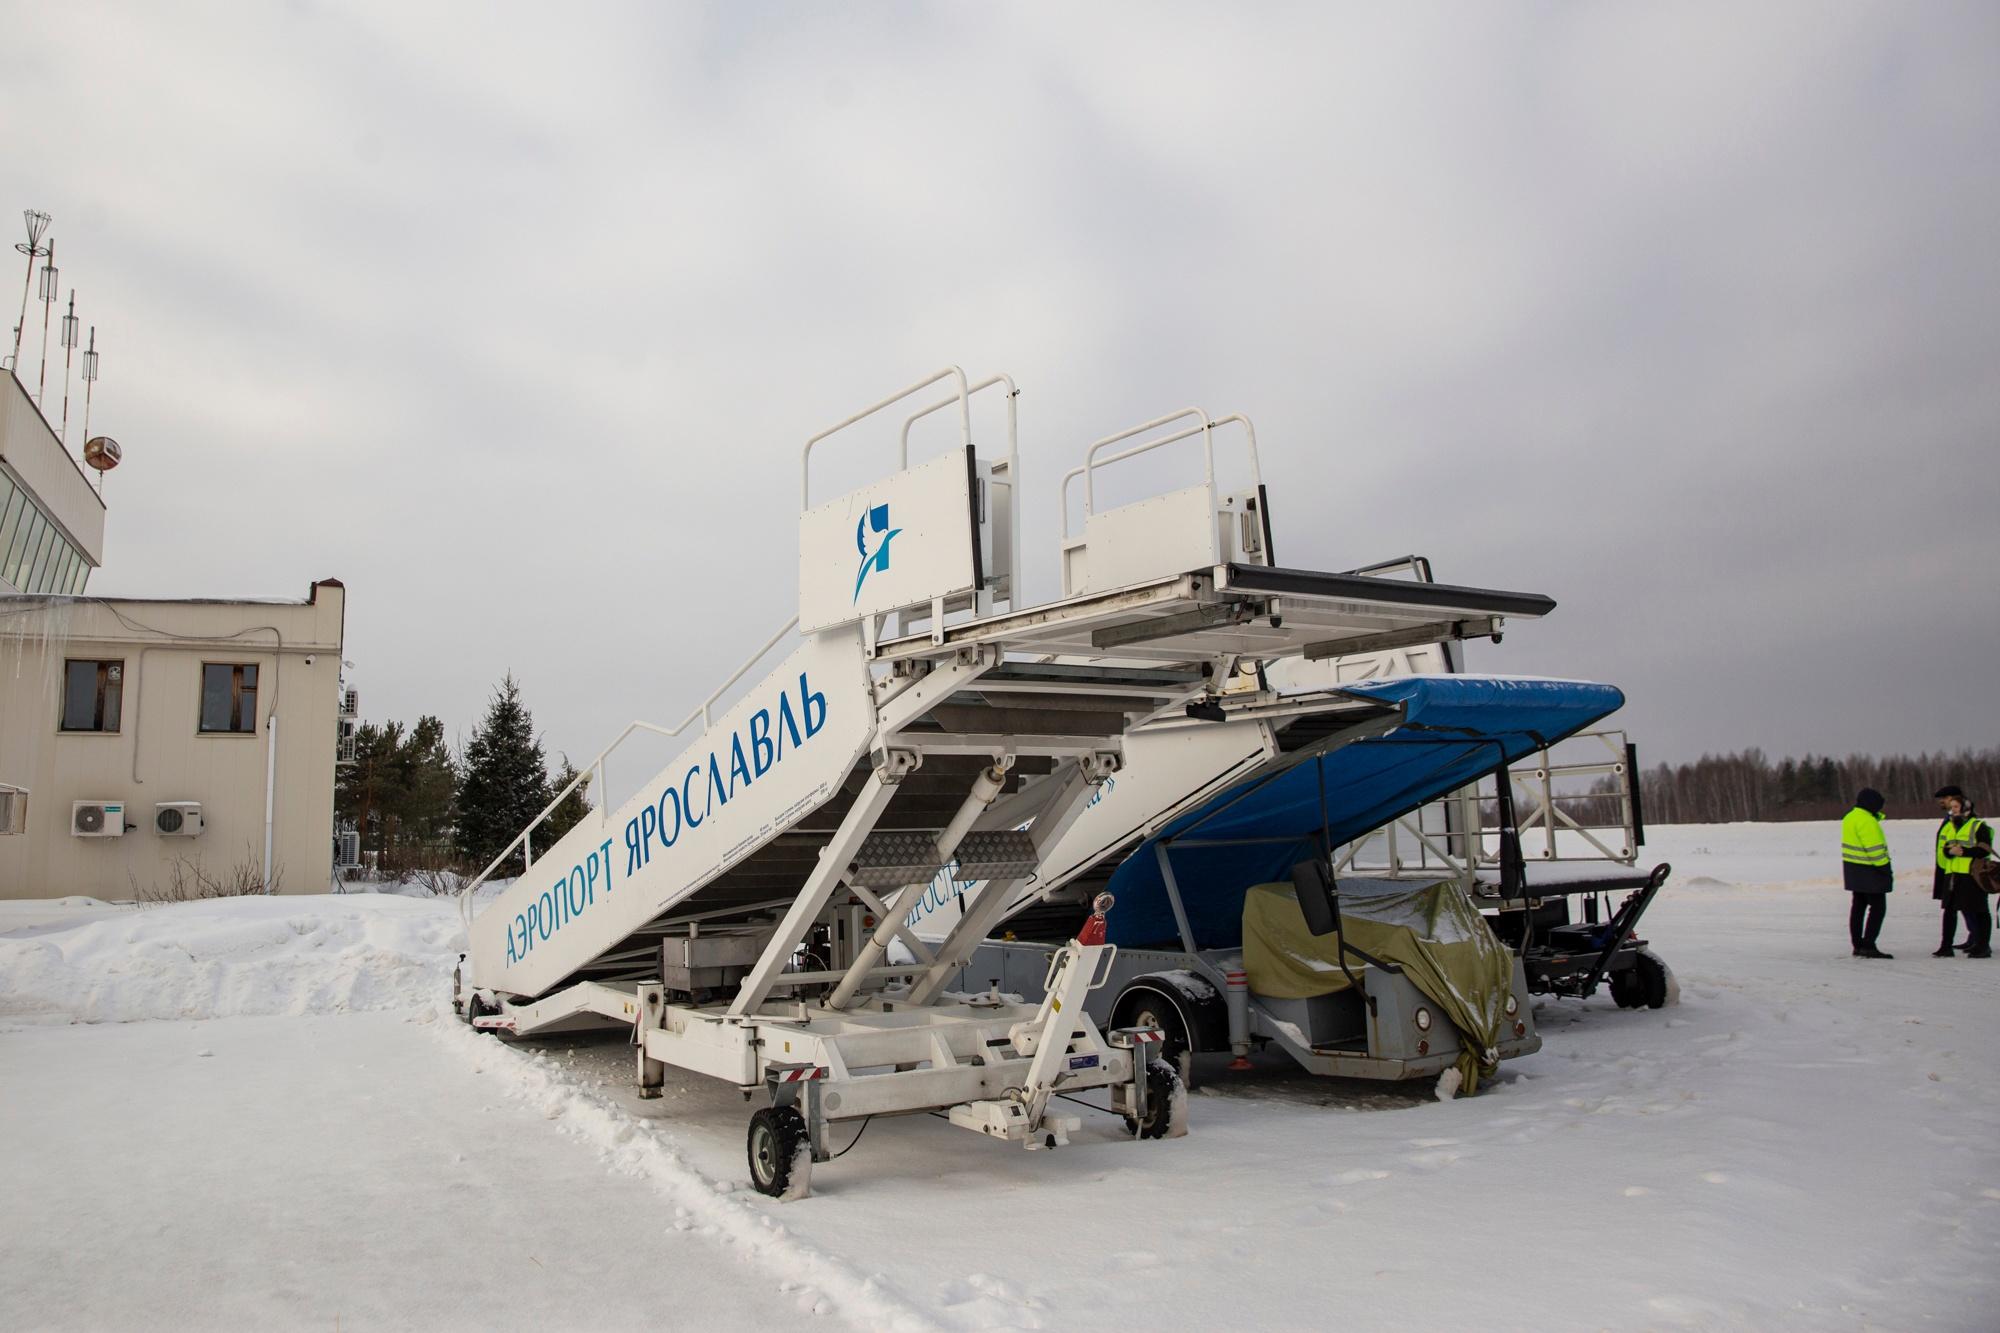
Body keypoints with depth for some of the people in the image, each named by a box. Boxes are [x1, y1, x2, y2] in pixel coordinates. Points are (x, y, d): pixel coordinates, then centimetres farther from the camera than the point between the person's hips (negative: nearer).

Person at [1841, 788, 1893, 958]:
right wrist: (1885, 869, -15)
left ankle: (1858, 945, 17)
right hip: (1869, 872, -10)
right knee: (1878, 907, -5)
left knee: (1858, 907, 13)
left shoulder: (1850, 817, 11)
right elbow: (1874, 849, -20)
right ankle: (1868, 946, -9)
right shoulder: (1867, 821, -20)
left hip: (1853, 870, 10)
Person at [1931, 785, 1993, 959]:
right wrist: (1950, 851, -10)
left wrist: (1964, 851, -21)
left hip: (1972, 875, -6)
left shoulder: (1978, 826, -3)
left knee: (1978, 910, -1)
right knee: (1949, 910, 7)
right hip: (1951, 874, 6)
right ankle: (1946, 946, 12)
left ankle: (1984, 946, 5)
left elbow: (1985, 850, -12)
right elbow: (1942, 849, 11)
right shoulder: (1948, 826, 16)